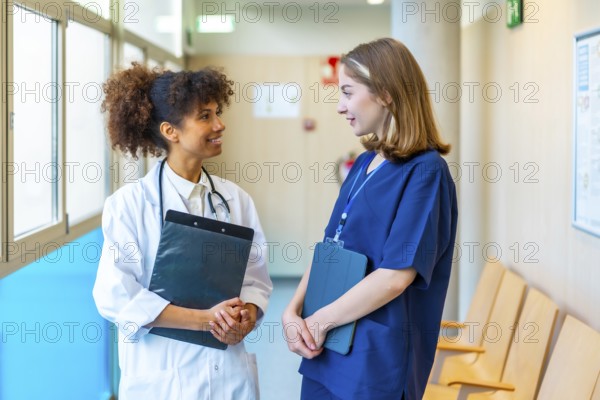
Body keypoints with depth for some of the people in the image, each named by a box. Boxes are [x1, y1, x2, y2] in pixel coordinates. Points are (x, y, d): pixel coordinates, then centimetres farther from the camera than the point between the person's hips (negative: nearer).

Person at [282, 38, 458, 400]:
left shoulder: (425, 170, -15)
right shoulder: (364, 164, 10)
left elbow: (396, 276, -21)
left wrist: (319, 321, -13)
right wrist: (293, 311, -4)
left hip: (376, 359, -7)